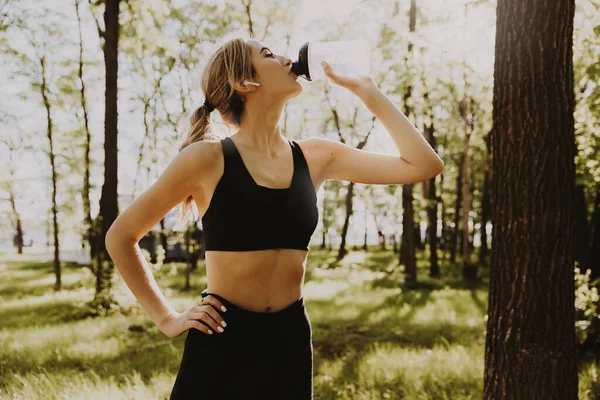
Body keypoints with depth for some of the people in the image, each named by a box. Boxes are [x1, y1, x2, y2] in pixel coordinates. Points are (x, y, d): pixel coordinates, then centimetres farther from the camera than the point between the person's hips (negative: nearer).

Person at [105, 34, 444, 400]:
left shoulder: (317, 157, 3)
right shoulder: (208, 159, -9)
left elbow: (424, 165, 0)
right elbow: (121, 237, -1)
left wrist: (366, 89, 1)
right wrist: (167, 319, -4)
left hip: (291, 341, 4)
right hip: (220, 341, -4)